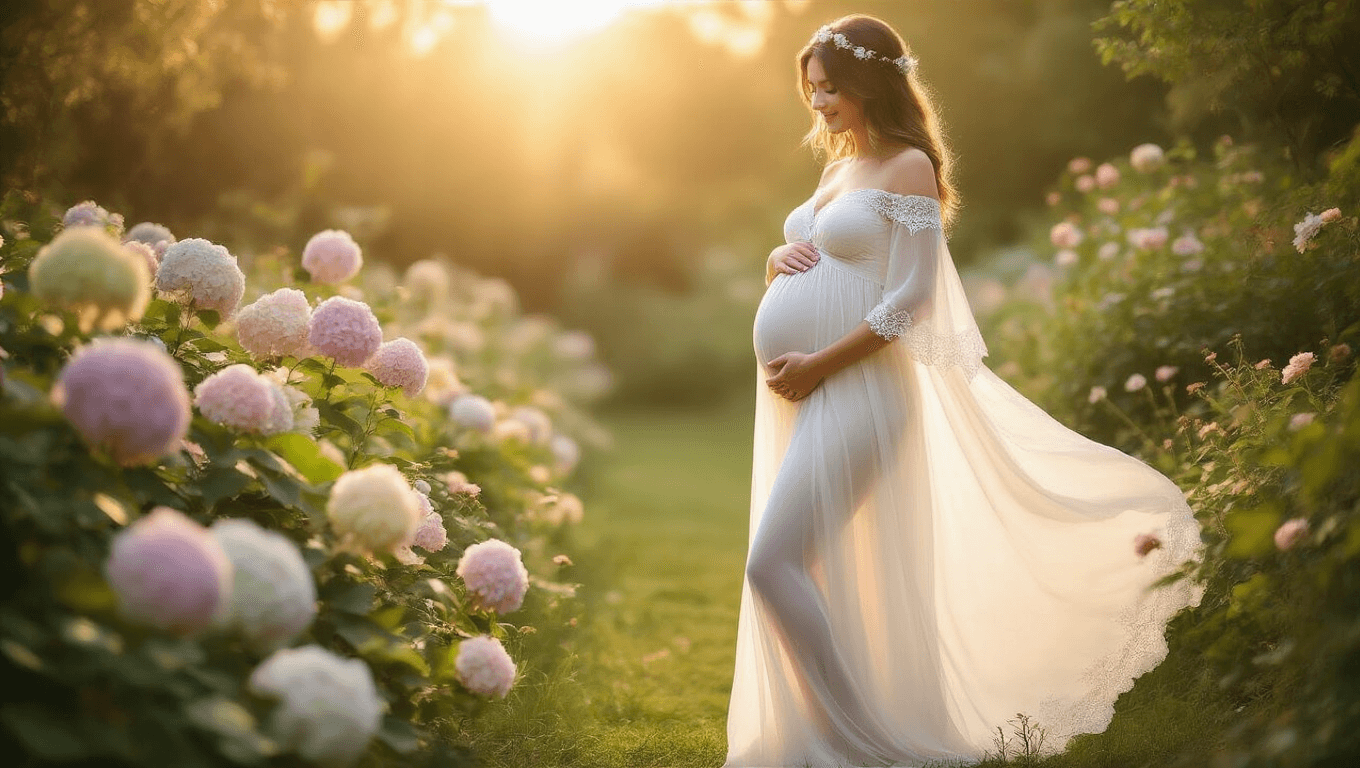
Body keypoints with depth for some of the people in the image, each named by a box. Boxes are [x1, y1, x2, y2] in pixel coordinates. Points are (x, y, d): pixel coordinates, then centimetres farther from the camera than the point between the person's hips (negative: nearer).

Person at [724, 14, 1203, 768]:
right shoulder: (838, 165, 17)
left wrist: (820, 364, -17)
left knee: (773, 564, -15)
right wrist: (779, 261, 3)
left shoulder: (907, 167, -7)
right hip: (800, 394, 8)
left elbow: (910, 297, -15)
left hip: (853, 388, -8)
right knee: (822, 571, 11)